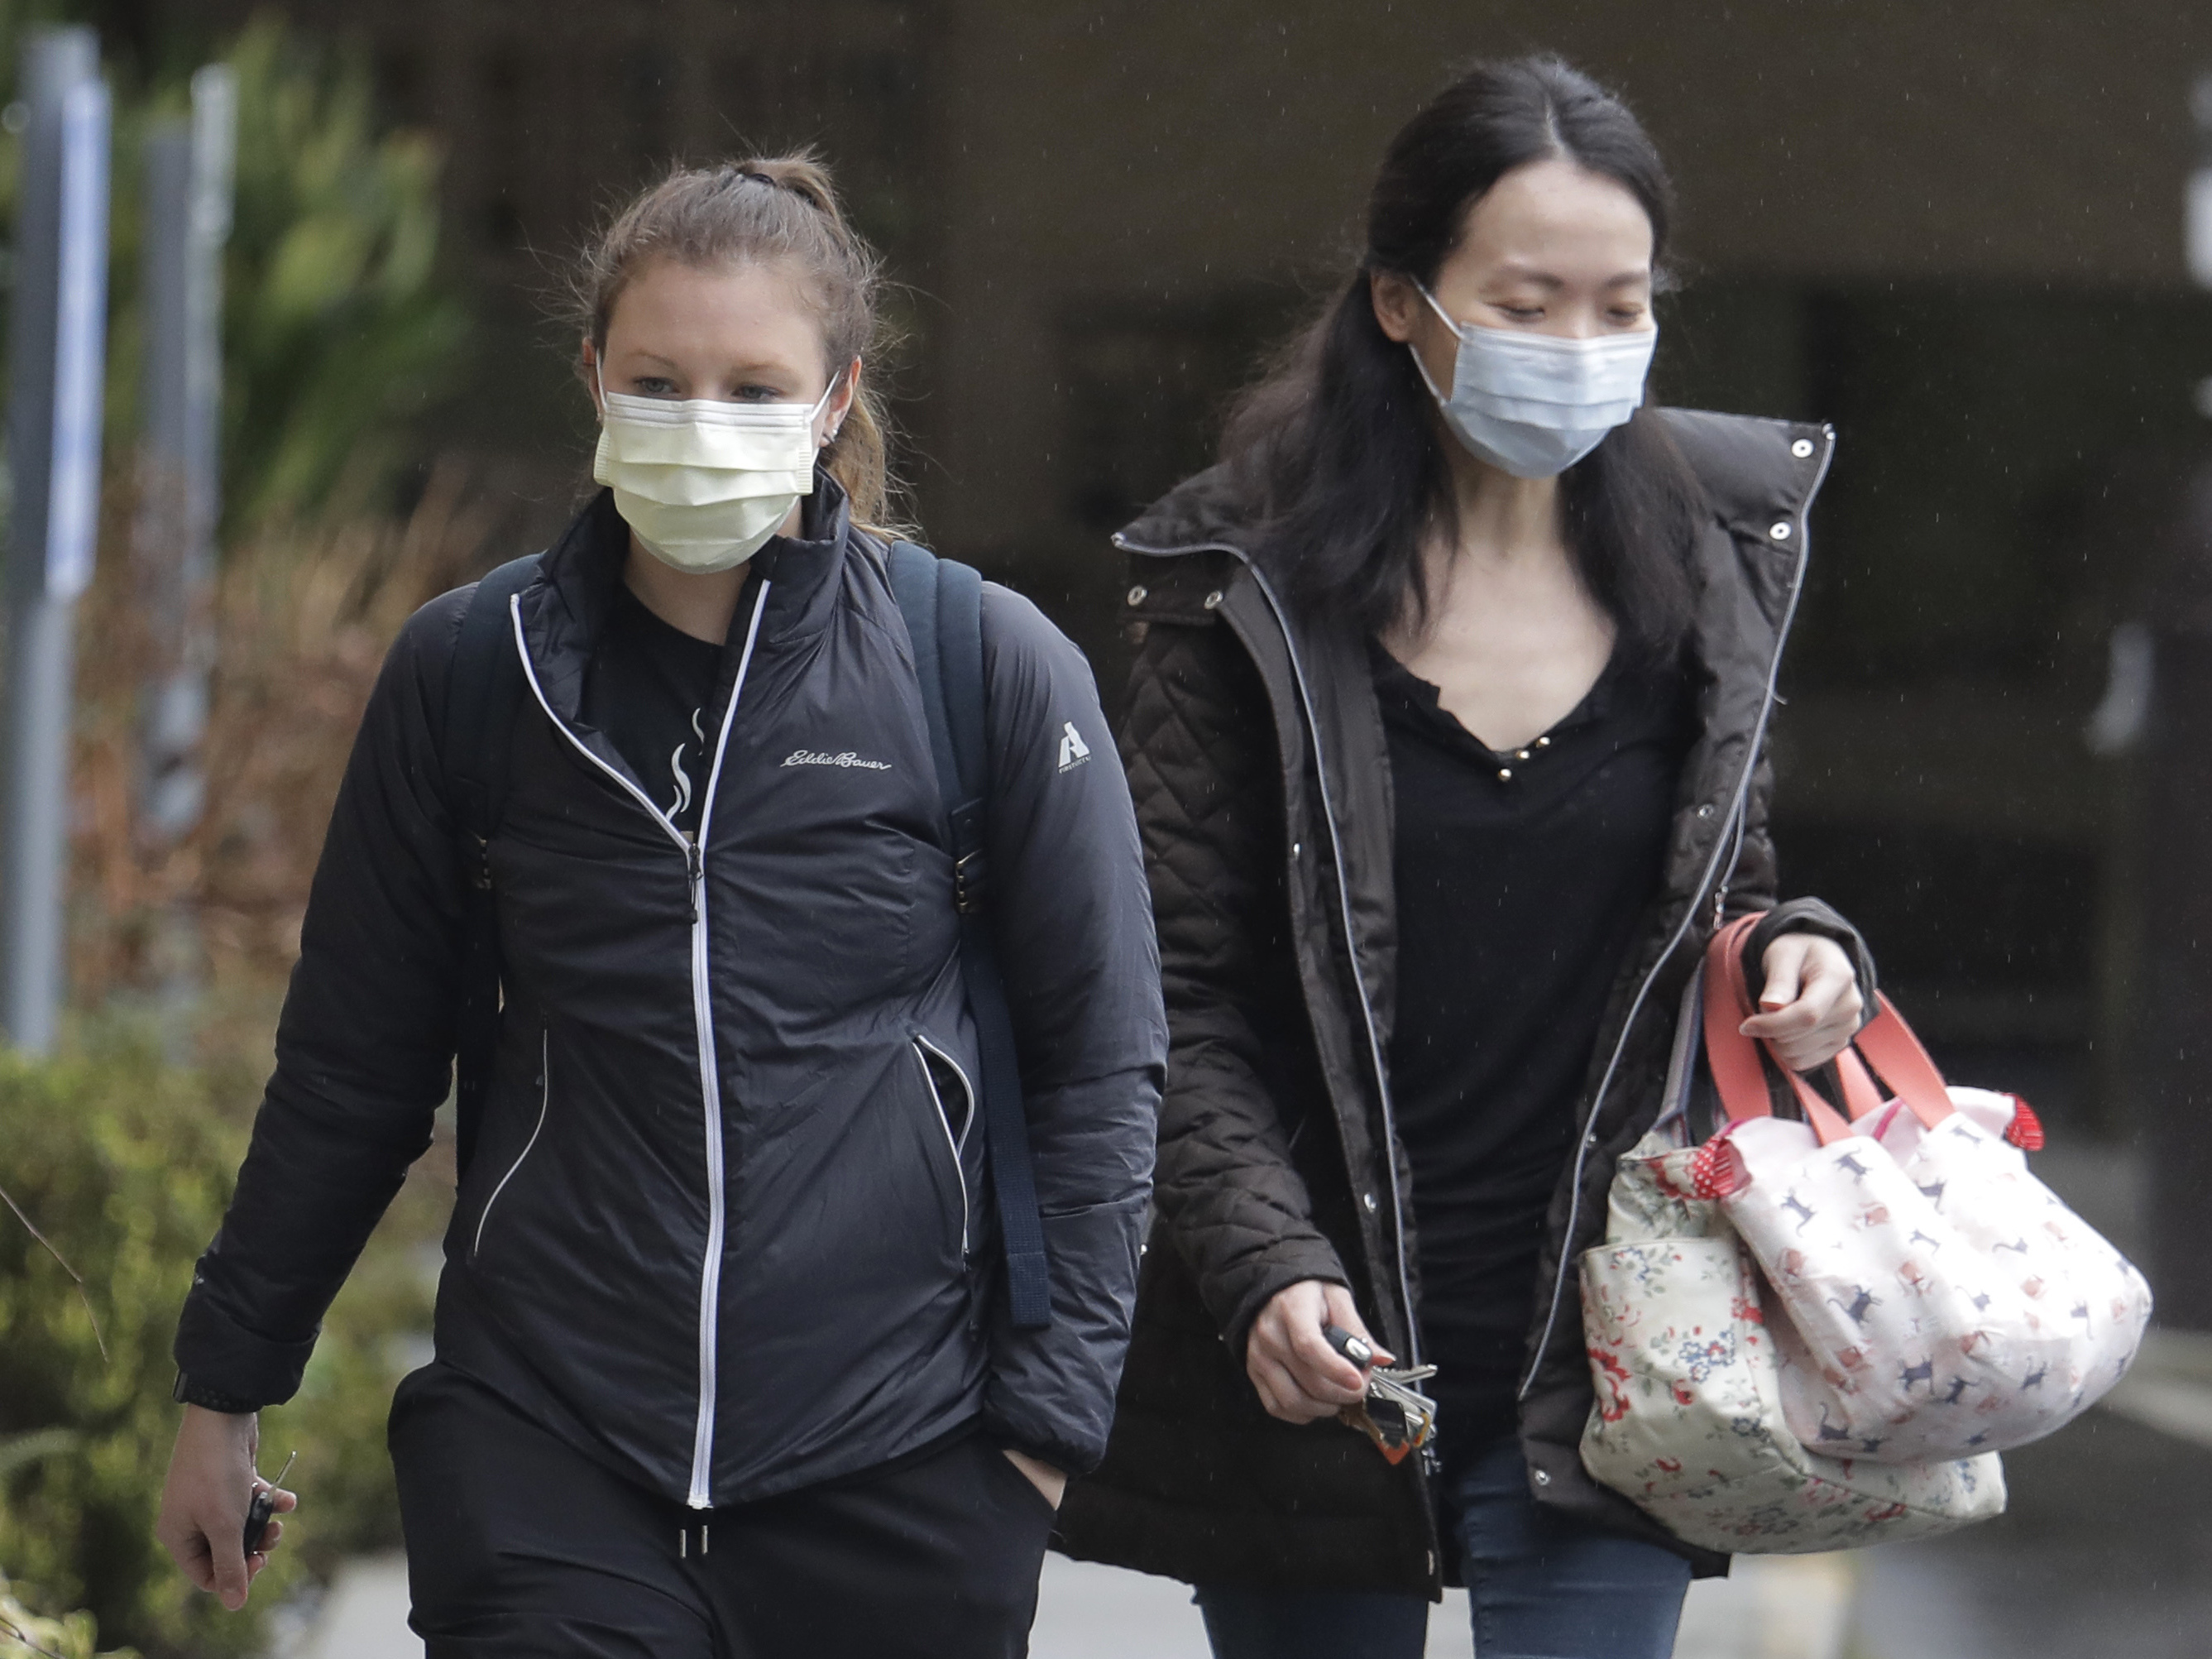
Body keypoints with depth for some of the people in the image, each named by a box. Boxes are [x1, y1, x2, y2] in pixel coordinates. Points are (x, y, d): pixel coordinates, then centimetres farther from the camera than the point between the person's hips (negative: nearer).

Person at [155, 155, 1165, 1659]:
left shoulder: (991, 671, -1)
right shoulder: (470, 673, 5)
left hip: (896, 1470, -1)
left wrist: (1049, 1411, -2)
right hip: (541, 1454, 1)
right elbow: (355, 1064, 15)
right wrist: (226, 1385, 18)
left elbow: (1099, 1064, 4)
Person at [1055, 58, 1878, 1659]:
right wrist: (1266, 1271, -18)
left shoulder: (1713, 559, 5)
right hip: (1315, 1362, -1)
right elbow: (1175, 998, -4)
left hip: (1597, 1378, 1)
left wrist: (1796, 956, -6)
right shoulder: (1252, 582, -4)